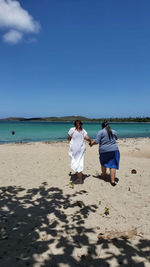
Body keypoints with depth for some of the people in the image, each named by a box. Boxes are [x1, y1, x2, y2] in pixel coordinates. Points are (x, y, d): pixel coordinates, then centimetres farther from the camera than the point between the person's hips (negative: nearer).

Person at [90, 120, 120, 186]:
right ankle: (112, 180, -5)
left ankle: (104, 175, 40)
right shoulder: (114, 131, 10)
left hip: (104, 151, -2)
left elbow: (96, 141, -10)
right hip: (114, 150, 2)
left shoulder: (101, 132, -4)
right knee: (113, 165, 1)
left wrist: (91, 143, 7)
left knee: (104, 163, 23)